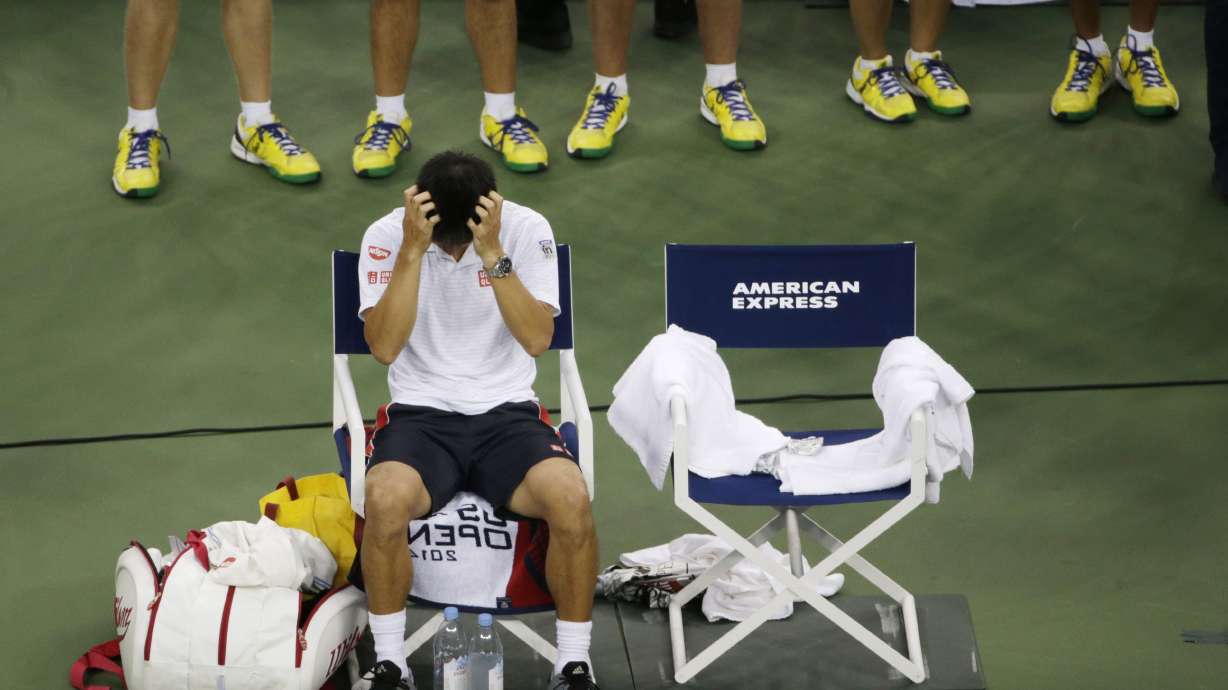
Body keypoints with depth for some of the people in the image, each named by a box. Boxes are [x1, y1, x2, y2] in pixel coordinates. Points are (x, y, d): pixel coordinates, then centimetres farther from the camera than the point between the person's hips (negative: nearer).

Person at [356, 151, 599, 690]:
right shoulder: (387, 236, -5)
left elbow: (537, 339, -12)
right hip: (421, 415, -1)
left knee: (571, 499, -31)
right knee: (385, 499, -35)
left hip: (507, 412, 1)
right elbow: (384, 347, -14)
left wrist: (492, 253, -22)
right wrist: (414, 250, -21)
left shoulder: (527, 230, -3)